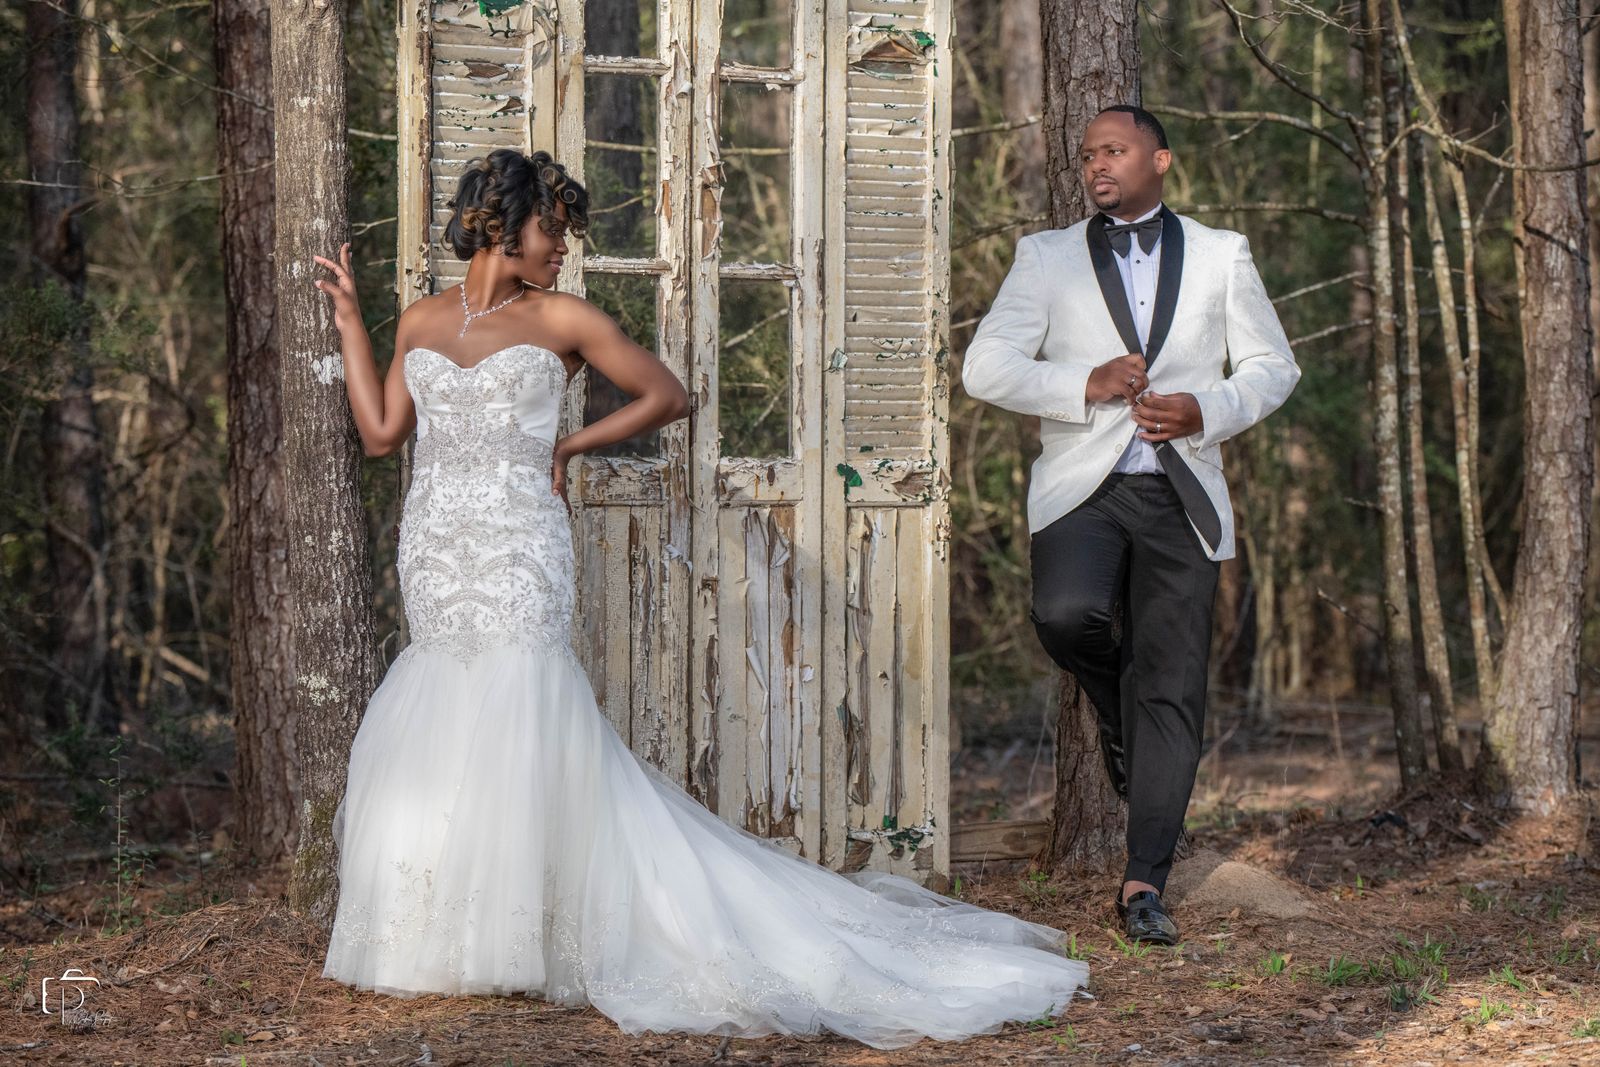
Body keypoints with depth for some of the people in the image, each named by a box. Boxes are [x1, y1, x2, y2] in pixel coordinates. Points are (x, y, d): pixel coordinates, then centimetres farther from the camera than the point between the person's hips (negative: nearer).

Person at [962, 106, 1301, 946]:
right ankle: (1118, 710, 6)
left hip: (1181, 495, 1)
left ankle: (1144, 882, 2)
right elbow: (986, 367, 1)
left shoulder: (1221, 256, 12)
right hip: (1082, 489, -1)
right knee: (1066, 616, -30)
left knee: (1172, 691, -4)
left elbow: (1272, 366, 13)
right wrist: (1086, 386, -13)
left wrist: (1207, 411, -7)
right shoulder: (1046, 258, 9)